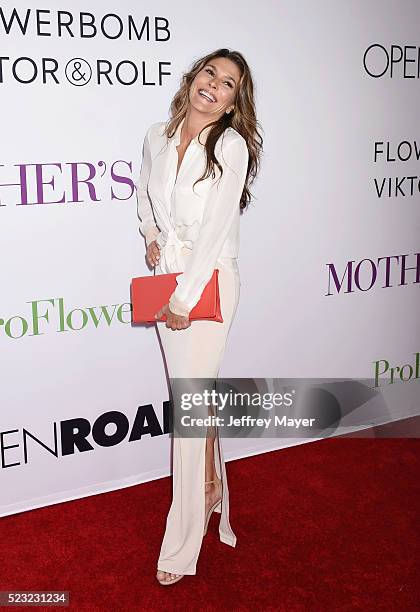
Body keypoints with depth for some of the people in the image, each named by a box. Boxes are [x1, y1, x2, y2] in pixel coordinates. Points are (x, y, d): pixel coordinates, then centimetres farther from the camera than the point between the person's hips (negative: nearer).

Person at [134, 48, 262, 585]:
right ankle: (212, 497, 35)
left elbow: (215, 229, -17)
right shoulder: (157, 136, 5)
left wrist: (184, 299, -17)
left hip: (209, 281, -5)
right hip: (166, 276, 5)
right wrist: (150, 235, 6)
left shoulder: (232, 146, -12)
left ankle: (182, 544, 7)